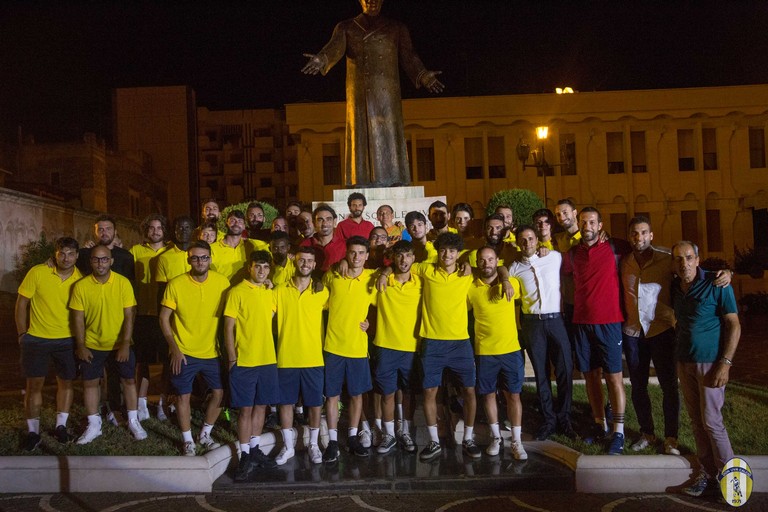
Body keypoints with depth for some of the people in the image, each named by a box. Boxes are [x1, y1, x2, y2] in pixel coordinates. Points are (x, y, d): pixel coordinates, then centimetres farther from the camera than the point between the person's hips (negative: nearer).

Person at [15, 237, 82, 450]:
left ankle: (61, 426, 26)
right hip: (36, 339, -1)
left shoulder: (81, 279, -7)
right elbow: (22, 303, -3)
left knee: (66, 382, 10)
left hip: (67, 340, 2)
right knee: (34, 383, 2)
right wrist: (22, 334, -2)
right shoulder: (37, 272, -12)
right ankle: (33, 431, 15)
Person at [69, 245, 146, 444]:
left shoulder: (123, 283, -12)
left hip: (120, 344, -1)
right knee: (90, 382, 9)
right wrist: (80, 346, -9)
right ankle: (94, 425, 25)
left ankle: (133, 422, 23)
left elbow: (129, 315, -11)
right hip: (92, 344, 1)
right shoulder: (81, 286, -9)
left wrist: (125, 344, -16)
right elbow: (78, 318, -5)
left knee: (129, 380, 7)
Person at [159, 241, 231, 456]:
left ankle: (205, 435, 30)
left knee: (219, 392, 8)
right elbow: (164, 318, -5)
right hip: (184, 352, -2)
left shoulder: (222, 282, -7)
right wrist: (174, 349, -12)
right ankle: (187, 440, 24)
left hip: (212, 351, 2)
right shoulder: (176, 284, -11)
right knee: (184, 395, 6)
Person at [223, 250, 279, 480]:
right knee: (245, 408, 0)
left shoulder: (270, 293, 9)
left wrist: (272, 352, 10)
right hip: (244, 361, -5)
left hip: (268, 360, 5)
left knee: (261, 405, 13)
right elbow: (229, 327, -7)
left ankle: (255, 449, 26)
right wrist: (232, 358, -11)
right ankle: (246, 456, 10)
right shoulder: (237, 292, -6)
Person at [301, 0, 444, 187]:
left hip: (387, 93, 0)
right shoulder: (346, 28, 13)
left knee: (389, 137, -6)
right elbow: (335, 48, -5)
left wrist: (424, 75, -15)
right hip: (360, 94, 0)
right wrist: (321, 59, -28)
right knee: (363, 139, -6)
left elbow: (408, 57, 4)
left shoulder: (397, 28, 15)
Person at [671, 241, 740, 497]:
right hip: (684, 362, 6)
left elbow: (734, 326, -10)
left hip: (710, 362, -5)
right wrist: (677, 349, 11)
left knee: (711, 421, -4)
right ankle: (707, 472, 21)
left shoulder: (716, 284, -11)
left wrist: (725, 363, -16)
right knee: (696, 421, 9)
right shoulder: (674, 287, 6)